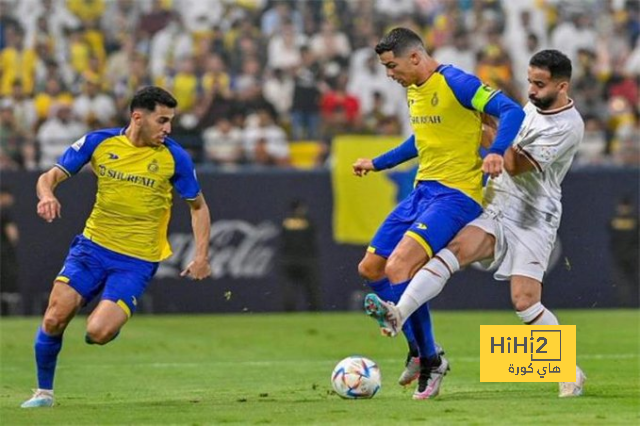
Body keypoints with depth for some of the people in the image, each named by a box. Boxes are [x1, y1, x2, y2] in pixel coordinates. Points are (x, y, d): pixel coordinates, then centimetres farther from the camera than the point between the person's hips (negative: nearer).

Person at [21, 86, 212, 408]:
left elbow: (198, 206, 5)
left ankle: (113, 315, 18)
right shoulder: (99, 142, -4)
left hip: (137, 261, -2)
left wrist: (201, 255, -4)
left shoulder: (174, 157, -7)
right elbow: (51, 176, 0)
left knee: (98, 332, -19)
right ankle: (44, 391, 13)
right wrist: (47, 195, -24)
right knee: (54, 319, -10)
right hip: (93, 245, 2)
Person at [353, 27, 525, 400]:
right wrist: (377, 164, 33)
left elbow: (511, 111, -22)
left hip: (456, 193, -10)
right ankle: (419, 350, 20)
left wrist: (496, 152, -38)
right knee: (370, 268, 9)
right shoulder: (413, 91, 14)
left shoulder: (456, 83, -14)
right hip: (423, 189, 10)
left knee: (398, 268, -23)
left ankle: (431, 361, -10)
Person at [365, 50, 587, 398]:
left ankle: (571, 372, 8)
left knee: (525, 302, -11)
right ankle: (398, 315, -39)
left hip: (532, 221, -6)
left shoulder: (568, 126, -13)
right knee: (453, 251, -22)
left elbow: (516, 165, -18)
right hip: (496, 209, 6)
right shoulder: (535, 106, 13)